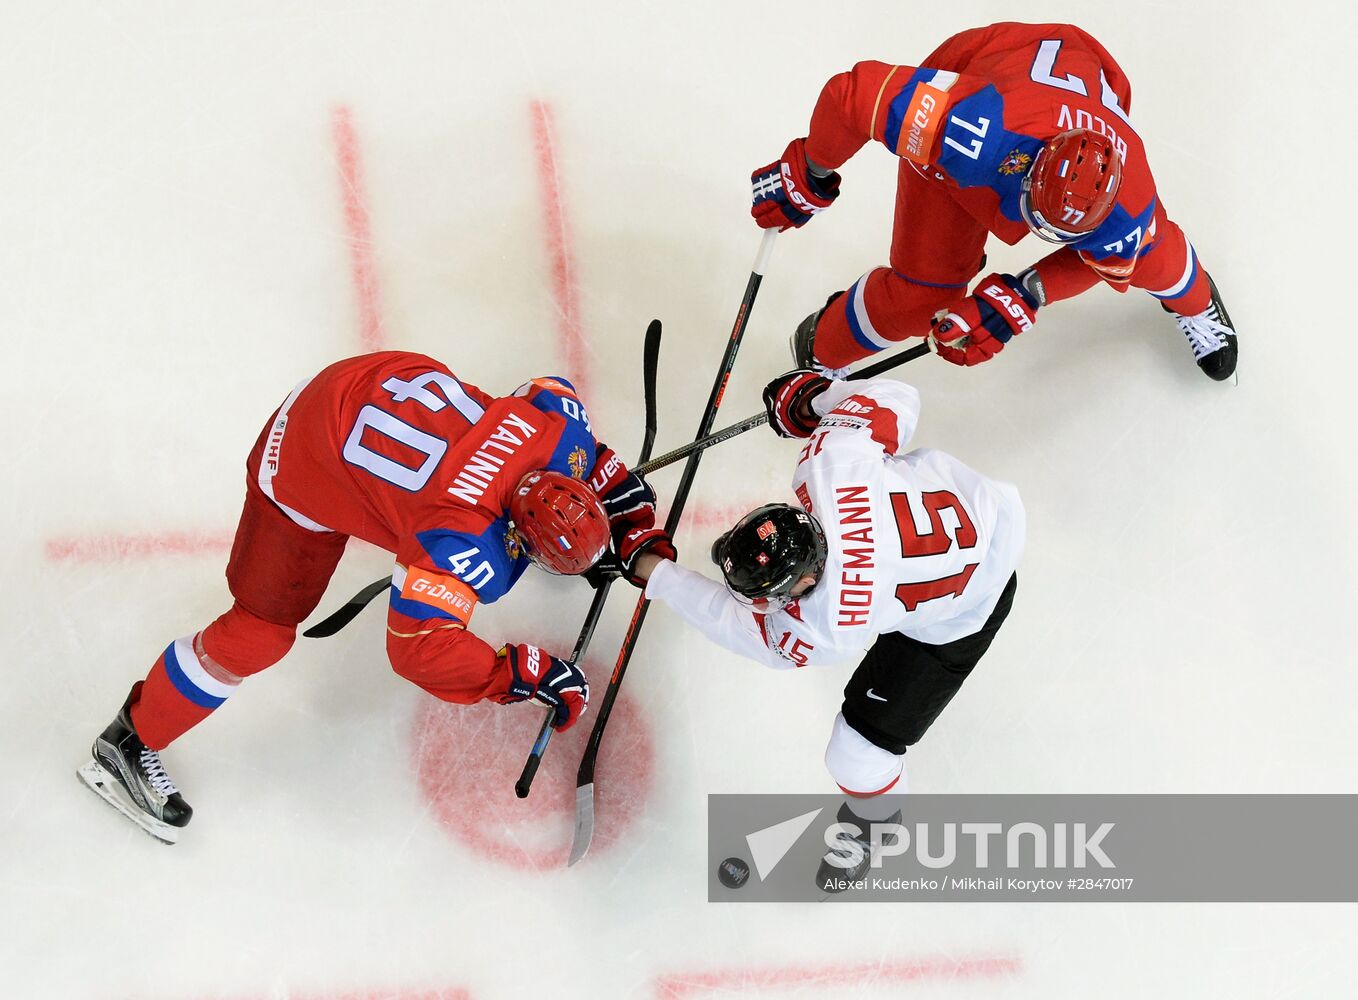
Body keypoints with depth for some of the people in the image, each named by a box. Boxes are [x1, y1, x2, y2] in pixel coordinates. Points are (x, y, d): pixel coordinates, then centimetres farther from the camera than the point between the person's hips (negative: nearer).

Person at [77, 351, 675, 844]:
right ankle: (130, 743, 11)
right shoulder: (466, 549, -38)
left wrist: (636, 527, 3)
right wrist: (526, 675, -30)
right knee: (261, 631, -6)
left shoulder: (555, 421, -21)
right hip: (304, 467, -7)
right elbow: (420, 647, -37)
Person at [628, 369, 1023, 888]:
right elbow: (895, 398, -17)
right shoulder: (828, 460, -34)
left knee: (858, 756, 1)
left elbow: (749, 629, -18)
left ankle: (869, 815, 35)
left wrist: (657, 574, -11)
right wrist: (818, 396, -1)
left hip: (960, 616, -5)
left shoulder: (826, 631, -37)